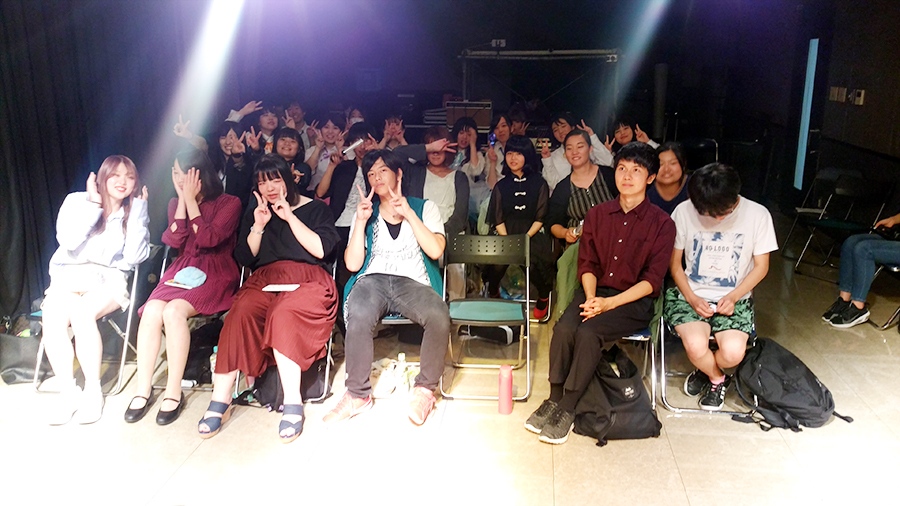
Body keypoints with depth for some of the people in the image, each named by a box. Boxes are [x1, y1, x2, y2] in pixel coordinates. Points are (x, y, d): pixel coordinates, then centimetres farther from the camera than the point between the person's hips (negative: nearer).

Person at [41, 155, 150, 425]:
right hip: (68, 275, 1)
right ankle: (68, 391, -18)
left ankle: (93, 390, -21)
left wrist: (137, 211, -8)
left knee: (82, 313, -33)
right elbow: (69, 241, -12)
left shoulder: (134, 213, 7)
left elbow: (135, 256, -8)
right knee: (52, 317, -31)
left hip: (108, 279, -1)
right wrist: (94, 205, -12)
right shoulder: (76, 201, 5)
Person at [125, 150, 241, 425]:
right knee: (151, 311, -26)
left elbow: (208, 239, -14)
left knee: (174, 311, -32)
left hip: (216, 273, -5)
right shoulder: (175, 203, 14)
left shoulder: (229, 203, -2)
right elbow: (175, 241, 0)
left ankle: (174, 391, -21)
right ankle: (143, 389, -15)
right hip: (182, 269, 5)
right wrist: (182, 201, -3)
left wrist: (191, 201, -10)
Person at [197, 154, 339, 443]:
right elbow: (244, 259, 15)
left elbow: (321, 249, -3)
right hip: (264, 280, 3)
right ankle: (220, 402, -30)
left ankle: (292, 403, -35)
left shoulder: (315, 209, 13)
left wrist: (290, 217, -6)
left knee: (283, 315, -37)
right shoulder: (253, 213, 24)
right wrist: (258, 226, 1)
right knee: (240, 314, -31)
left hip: (307, 279, -3)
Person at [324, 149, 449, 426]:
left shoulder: (424, 208, 16)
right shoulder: (366, 212, 22)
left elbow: (435, 250, -3)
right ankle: (358, 393, -16)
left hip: (414, 282, -1)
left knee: (439, 316, -36)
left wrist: (408, 214, -7)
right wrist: (361, 222, -1)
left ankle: (425, 388, -11)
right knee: (359, 317, -37)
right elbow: (353, 264, 9)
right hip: (373, 279, 1)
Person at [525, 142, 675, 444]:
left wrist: (610, 303, -18)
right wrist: (590, 297, -12)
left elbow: (652, 280, -8)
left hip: (635, 301, -3)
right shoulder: (597, 215, 9)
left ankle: (567, 409, -17)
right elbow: (587, 264, 8)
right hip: (596, 292, 4)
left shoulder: (662, 224, -3)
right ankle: (554, 399, -9)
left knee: (588, 332, -30)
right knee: (563, 329, -26)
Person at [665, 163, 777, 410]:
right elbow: (674, 263, 3)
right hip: (690, 295, 0)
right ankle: (717, 379, 11)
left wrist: (733, 297, -11)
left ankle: (705, 372, 15)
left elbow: (761, 266, 4)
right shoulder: (684, 212, -7)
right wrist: (692, 299, -10)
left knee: (733, 352, -25)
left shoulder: (757, 214, -5)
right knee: (696, 346, -28)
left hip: (734, 299, 1)